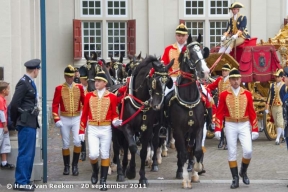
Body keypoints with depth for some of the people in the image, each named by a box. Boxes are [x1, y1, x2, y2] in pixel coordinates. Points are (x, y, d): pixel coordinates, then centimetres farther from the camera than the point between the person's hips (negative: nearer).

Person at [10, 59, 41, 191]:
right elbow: (14, 104, -18)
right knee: (25, 153, -5)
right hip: (26, 124, -9)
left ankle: (25, 179, 22)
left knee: (29, 153, 15)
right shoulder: (23, 83, -16)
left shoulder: (29, 82, 14)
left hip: (31, 123, 9)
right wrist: (15, 122, -5)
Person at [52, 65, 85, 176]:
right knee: (66, 144, 6)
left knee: (77, 141, -12)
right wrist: (57, 120, -15)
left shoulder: (79, 87, 1)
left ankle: (75, 165, 3)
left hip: (77, 119, 0)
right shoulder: (59, 89, -3)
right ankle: (66, 166, 18)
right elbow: (55, 105, -6)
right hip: (64, 119, 0)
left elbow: (85, 102, 6)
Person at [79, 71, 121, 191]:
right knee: (93, 154, -11)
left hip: (106, 129, 0)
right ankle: (95, 171, 21)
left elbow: (114, 114, 3)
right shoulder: (89, 96, 2)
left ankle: (103, 181, 14)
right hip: (92, 129, 0)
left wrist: (116, 121, -19)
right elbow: (84, 114, 4)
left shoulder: (112, 97, -2)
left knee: (105, 155, 5)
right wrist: (81, 131, 2)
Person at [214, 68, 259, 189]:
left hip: (244, 125, 0)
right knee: (232, 153, 2)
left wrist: (255, 129, 0)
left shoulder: (247, 94, 1)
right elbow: (219, 113, -1)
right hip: (230, 126, 0)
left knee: (248, 151, -11)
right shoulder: (224, 95, -2)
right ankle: (235, 179, 11)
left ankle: (243, 171, 16)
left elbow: (252, 113, 3)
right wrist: (217, 129, -8)